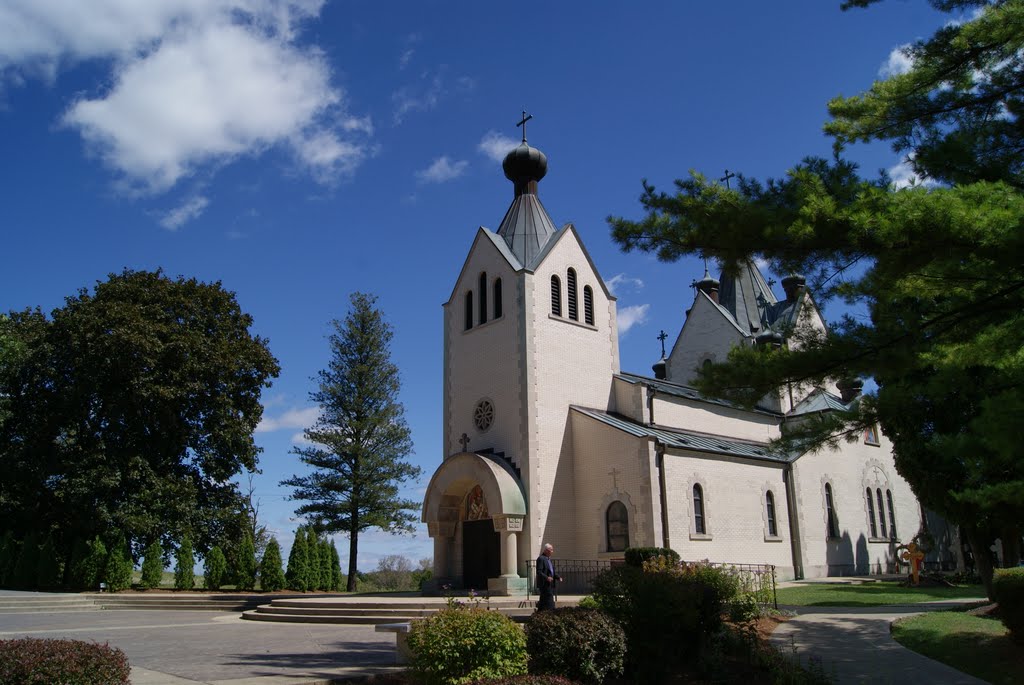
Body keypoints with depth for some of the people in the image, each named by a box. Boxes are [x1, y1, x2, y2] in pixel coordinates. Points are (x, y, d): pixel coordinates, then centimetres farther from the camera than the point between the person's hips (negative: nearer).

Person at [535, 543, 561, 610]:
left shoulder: (549, 559, 18)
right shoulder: (541, 559, -12)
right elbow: (539, 572, -19)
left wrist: (558, 577, 8)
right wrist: (546, 578, -31)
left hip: (550, 584, 9)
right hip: (544, 584, -9)